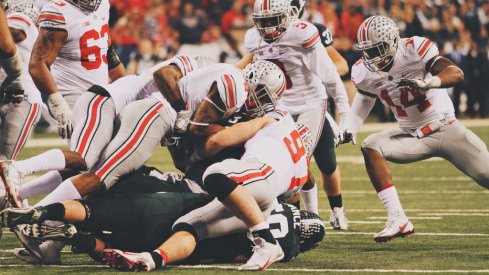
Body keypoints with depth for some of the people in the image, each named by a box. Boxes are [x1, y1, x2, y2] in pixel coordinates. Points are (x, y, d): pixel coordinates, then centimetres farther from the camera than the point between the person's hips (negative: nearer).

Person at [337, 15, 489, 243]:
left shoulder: (414, 50, -20)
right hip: (413, 136, 4)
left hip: (446, 128, -4)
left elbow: (456, 74, -27)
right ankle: (397, 219, -23)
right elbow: (360, 107, 10)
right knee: (370, 148, -21)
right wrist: (348, 130, -10)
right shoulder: (364, 73, -5)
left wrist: (427, 83, -45)